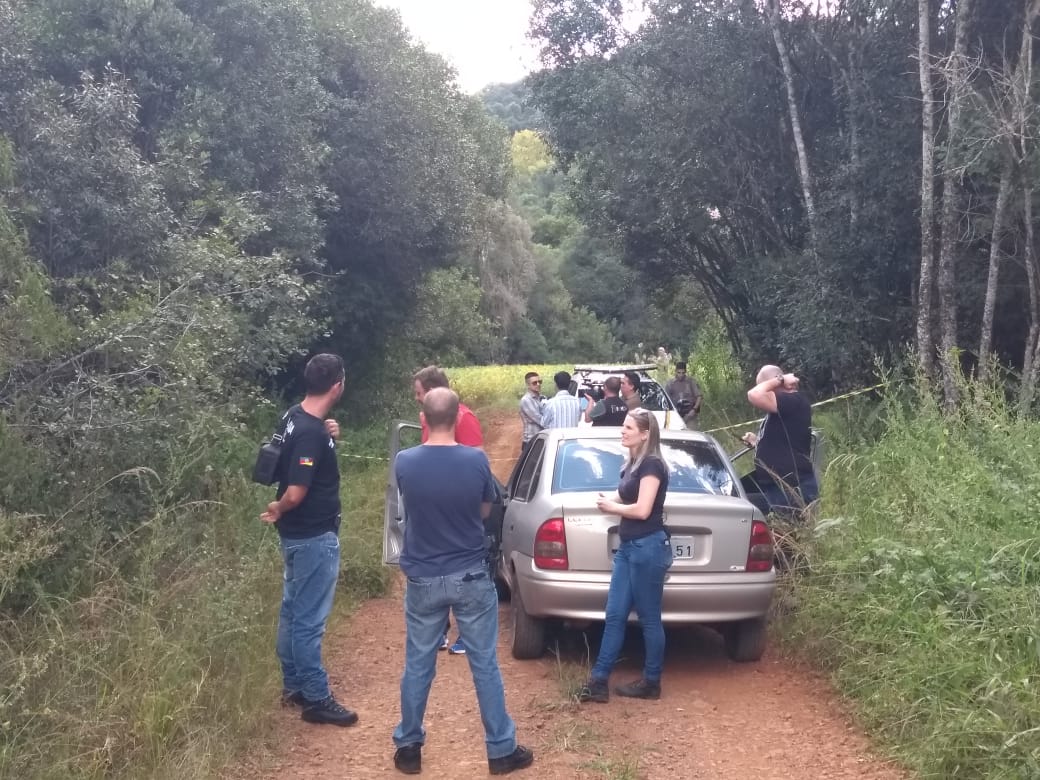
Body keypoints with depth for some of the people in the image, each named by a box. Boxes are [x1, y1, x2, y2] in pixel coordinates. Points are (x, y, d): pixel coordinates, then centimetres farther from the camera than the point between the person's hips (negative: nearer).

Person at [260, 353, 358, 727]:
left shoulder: (295, 416, 3)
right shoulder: (310, 433, -26)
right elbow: (296, 492, -28)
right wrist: (278, 510, -5)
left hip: (298, 534, 10)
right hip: (314, 537, -10)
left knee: (293, 611, 17)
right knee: (309, 620, -1)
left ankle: (293, 685, 29)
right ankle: (316, 699, 9)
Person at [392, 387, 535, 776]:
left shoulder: (404, 462, -10)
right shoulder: (476, 460, -13)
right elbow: (484, 511, 3)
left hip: (422, 580, 1)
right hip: (471, 578, -1)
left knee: (417, 666, 14)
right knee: (485, 665, 10)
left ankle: (408, 747, 27)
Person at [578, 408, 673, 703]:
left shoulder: (652, 465, -12)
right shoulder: (631, 464, 17)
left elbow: (642, 509, -19)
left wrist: (610, 507, -5)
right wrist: (609, 501, -5)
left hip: (648, 547, -9)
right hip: (628, 547, 9)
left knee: (649, 619, 3)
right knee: (614, 615, 7)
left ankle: (651, 683, 16)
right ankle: (598, 681, 9)